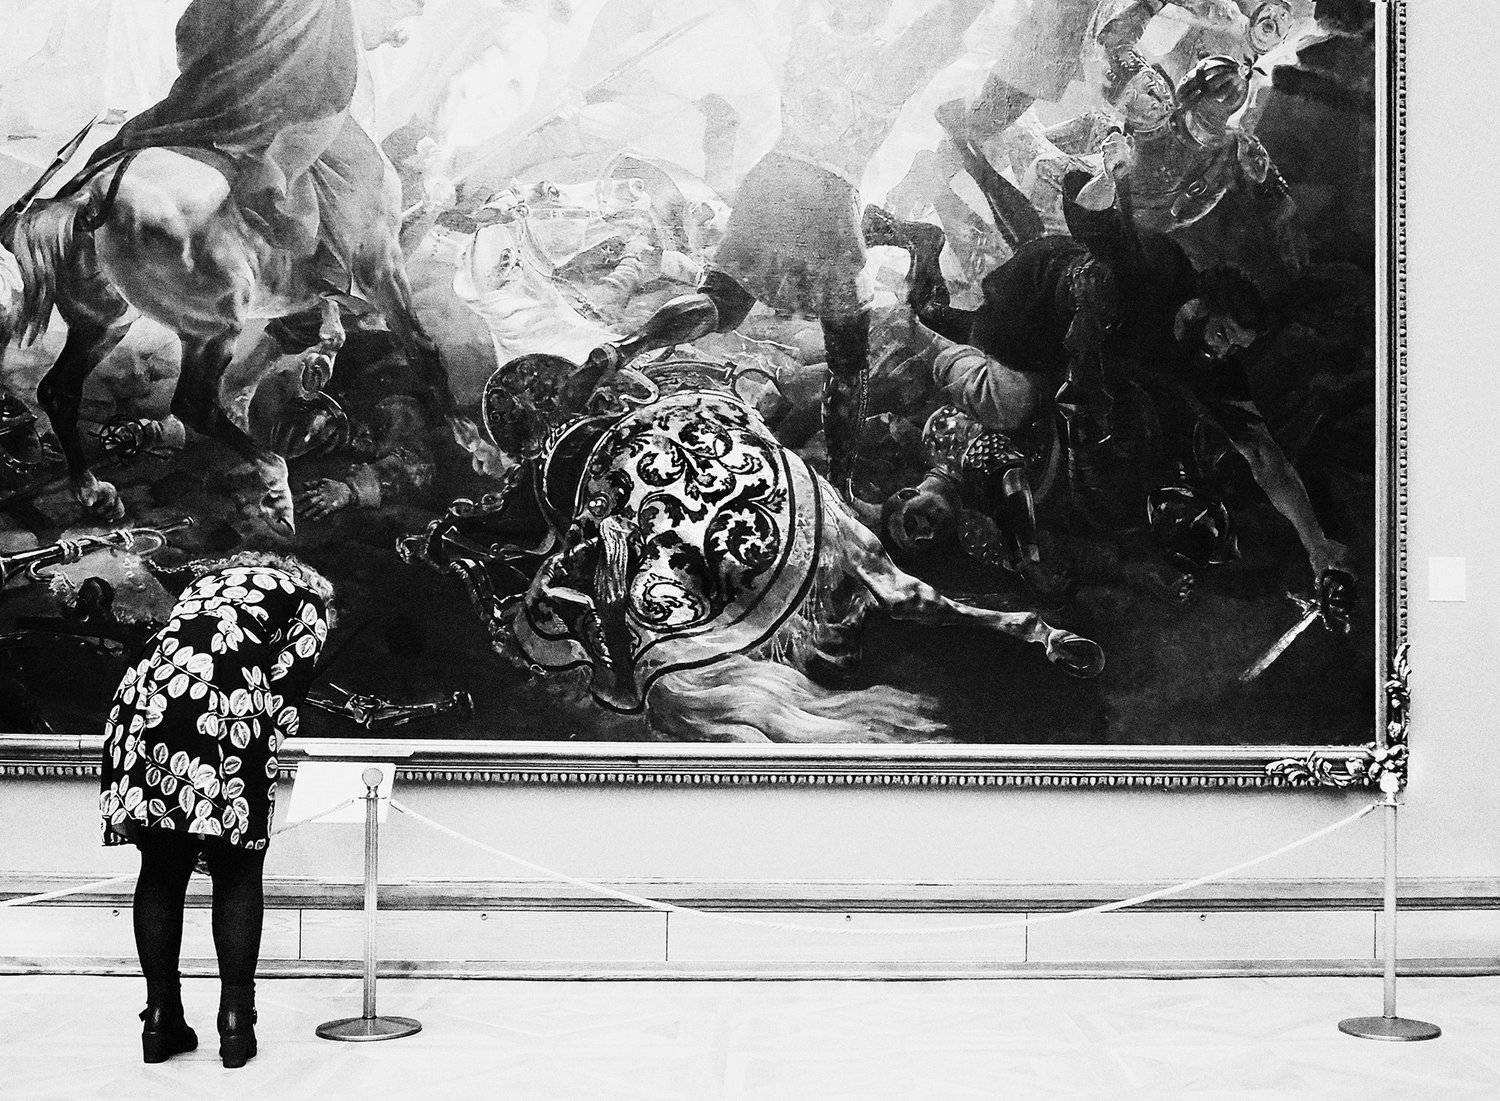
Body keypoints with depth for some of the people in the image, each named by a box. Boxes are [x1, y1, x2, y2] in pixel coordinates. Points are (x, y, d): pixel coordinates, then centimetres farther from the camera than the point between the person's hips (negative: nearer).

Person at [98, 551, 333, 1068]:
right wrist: (262, 751, 13)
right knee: (237, 878, 8)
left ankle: (161, 1019, 17)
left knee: (161, 872, 13)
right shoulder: (309, 601, 20)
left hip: (147, 695, 4)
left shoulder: (206, 581, 34)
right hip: (226, 711, -4)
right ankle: (236, 1021, 9)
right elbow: (286, 688, 8)